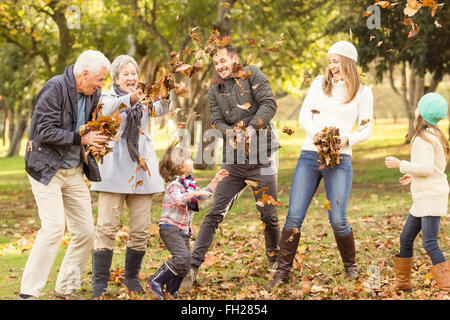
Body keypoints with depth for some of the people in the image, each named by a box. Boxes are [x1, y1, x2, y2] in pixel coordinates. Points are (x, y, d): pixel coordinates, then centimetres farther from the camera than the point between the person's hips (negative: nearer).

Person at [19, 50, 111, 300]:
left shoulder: (93, 94, 6)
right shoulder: (55, 88, -16)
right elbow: (46, 132, -20)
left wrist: (98, 137, 1)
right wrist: (81, 139, -21)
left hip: (75, 171, 8)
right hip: (47, 168, -7)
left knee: (85, 231, 5)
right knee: (54, 227, -18)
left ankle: (67, 289, 18)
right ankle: (28, 292, -10)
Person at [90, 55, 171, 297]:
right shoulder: (108, 97, 6)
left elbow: (160, 110, -6)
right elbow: (107, 110, -19)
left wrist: (165, 97, -30)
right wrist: (129, 99, -39)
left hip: (141, 168, 4)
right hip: (114, 168, -3)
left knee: (141, 230, 5)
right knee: (107, 228, -7)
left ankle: (131, 278, 20)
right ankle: (99, 284, -2)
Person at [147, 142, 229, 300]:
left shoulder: (189, 182, 16)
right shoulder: (175, 184, -15)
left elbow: (203, 195, 27)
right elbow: (176, 199, -34)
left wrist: (216, 180, 22)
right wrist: (194, 193, -39)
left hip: (183, 230, 9)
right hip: (170, 227, -9)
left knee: (185, 265, 8)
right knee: (182, 257, -25)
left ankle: (171, 290, 22)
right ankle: (156, 281, -15)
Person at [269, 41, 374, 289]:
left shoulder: (362, 92, 7)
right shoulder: (320, 84, 13)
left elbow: (366, 129, 5)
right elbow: (304, 116, 6)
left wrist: (347, 140, -15)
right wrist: (316, 133, -15)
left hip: (339, 159, -2)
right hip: (309, 155, 2)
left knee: (337, 220, -8)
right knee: (294, 216, -4)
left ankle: (351, 266, 17)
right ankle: (283, 270, 5)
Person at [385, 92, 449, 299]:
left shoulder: (423, 140, -15)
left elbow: (426, 167, -24)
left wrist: (400, 165, -15)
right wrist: (413, 176, 22)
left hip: (432, 198, -11)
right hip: (424, 199, 11)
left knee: (429, 243, -15)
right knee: (406, 238, 17)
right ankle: (402, 281, 29)